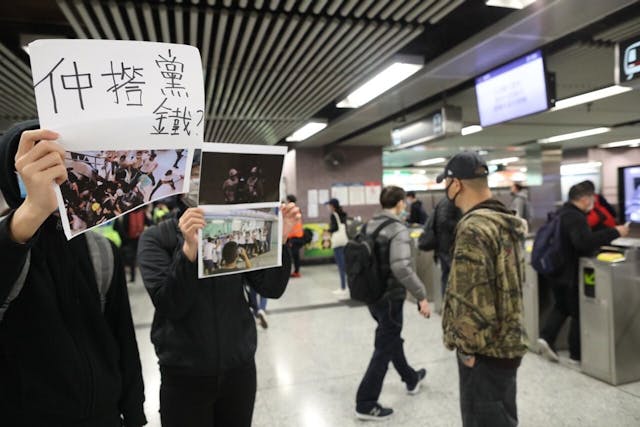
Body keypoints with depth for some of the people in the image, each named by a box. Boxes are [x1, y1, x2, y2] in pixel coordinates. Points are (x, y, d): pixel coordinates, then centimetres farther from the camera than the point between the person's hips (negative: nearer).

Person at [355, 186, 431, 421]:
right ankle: (366, 404, 13)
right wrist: (421, 296, -23)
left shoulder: (369, 226, 4)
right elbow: (401, 268, -30)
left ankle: (411, 379, 48)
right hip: (390, 297, -8)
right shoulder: (398, 229, -19)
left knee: (391, 338, 25)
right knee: (384, 349, 5)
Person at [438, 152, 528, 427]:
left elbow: (471, 297, -27)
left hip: (485, 350, -9)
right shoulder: (509, 223, 7)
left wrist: (468, 346, -14)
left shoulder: (473, 228, -23)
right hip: (506, 342, 9)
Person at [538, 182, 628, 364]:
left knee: (561, 307, 21)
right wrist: (614, 232, -33)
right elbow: (585, 242, -38)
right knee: (578, 313, 6)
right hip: (571, 274, -9)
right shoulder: (575, 217, -23)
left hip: (558, 271, 9)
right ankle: (577, 355, 17)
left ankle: (546, 338, 7)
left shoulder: (563, 212, 10)